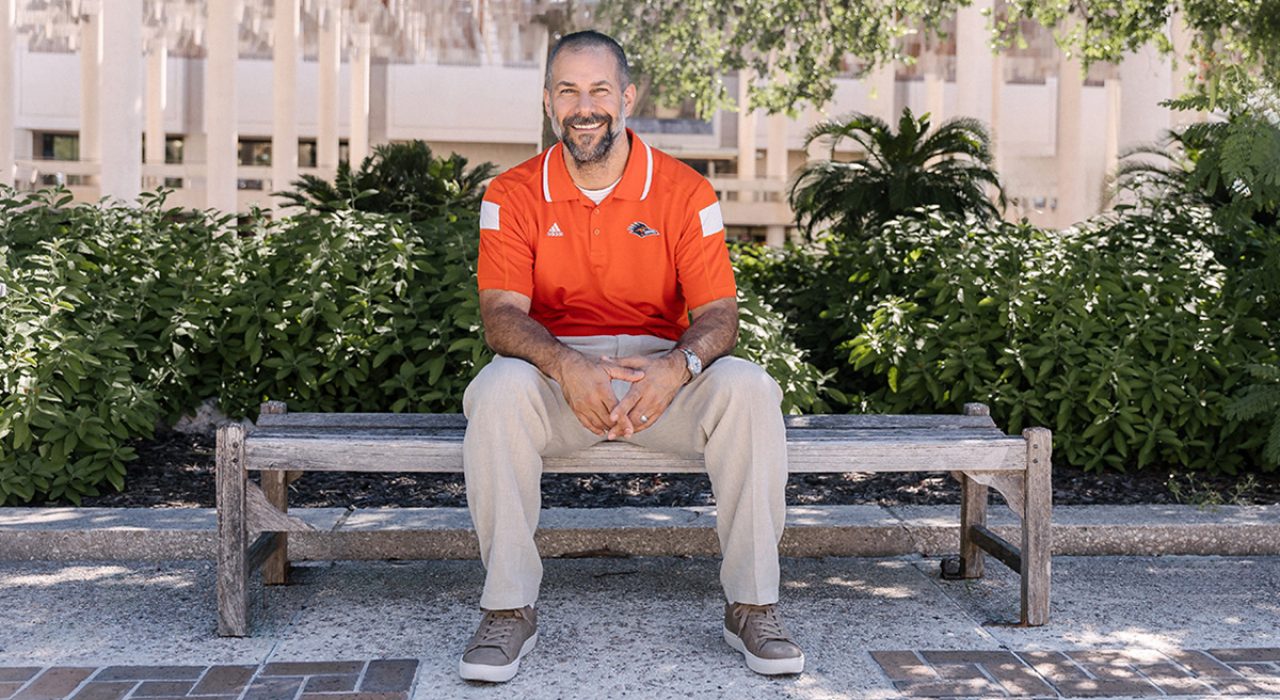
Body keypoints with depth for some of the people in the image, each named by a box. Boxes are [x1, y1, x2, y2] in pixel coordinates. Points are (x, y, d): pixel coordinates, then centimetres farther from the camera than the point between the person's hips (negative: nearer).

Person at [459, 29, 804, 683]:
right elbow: (501, 312, -9)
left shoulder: (684, 191, 0)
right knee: (498, 394, -34)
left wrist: (679, 365, -29)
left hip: (662, 368, 1)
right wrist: (564, 365, -31)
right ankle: (509, 608, -20)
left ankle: (753, 605, -16)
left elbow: (718, 312, -5)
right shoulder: (512, 195, 1)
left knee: (749, 390, -28)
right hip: (556, 370, 0)